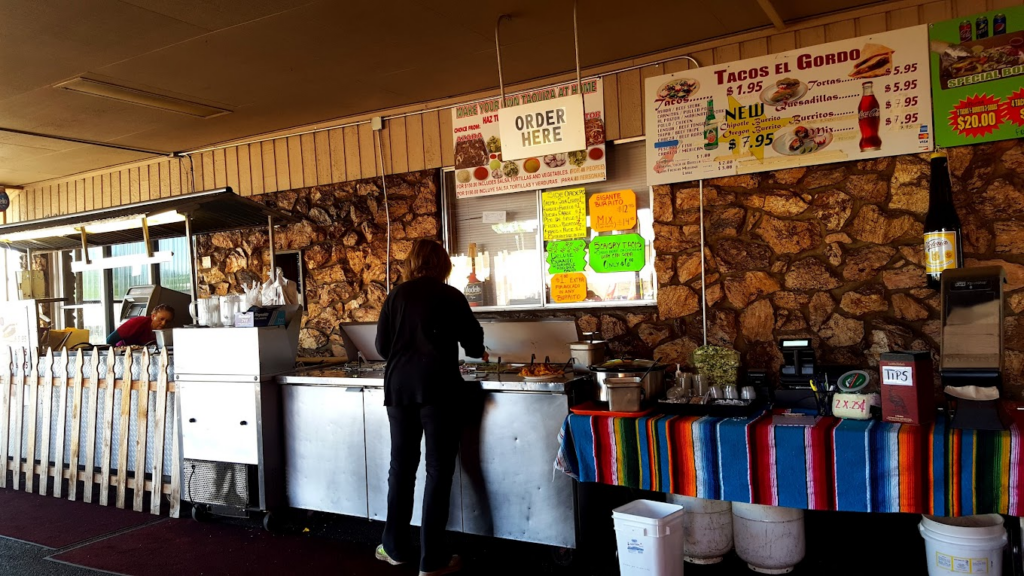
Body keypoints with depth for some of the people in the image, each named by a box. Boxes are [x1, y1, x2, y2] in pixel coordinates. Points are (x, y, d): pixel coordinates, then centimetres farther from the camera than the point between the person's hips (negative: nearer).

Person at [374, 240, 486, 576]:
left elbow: (382, 346, 10)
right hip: (437, 388, -4)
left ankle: (396, 548, 24)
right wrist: (477, 353, 27)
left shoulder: (395, 296, 7)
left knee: (401, 466, 14)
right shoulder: (450, 296, -1)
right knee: (438, 469, 3)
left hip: (399, 387, 4)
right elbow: (473, 341, 5)